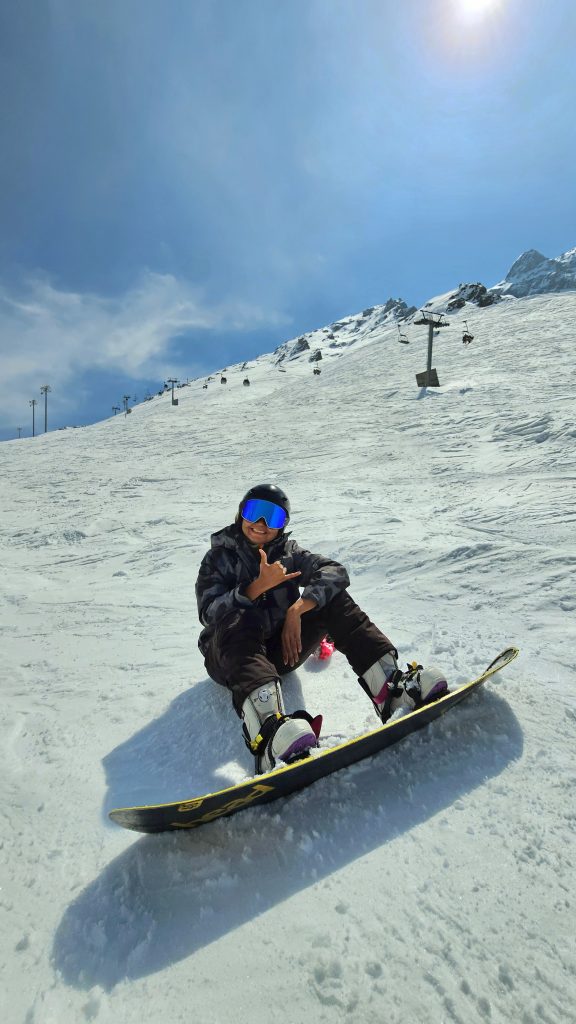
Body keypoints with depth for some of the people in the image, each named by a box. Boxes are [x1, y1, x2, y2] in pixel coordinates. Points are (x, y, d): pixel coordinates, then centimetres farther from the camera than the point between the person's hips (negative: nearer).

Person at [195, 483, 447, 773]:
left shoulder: (288, 553, 8)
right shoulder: (219, 557, 1)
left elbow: (335, 572, -11)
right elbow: (209, 613, -16)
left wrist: (296, 609, -25)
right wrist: (258, 587, -29)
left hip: (283, 648, 3)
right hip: (231, 656, -3)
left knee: (331, 597, -16)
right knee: (236, 620, -36)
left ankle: (389, 690, -32)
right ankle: (268, 728, -64)